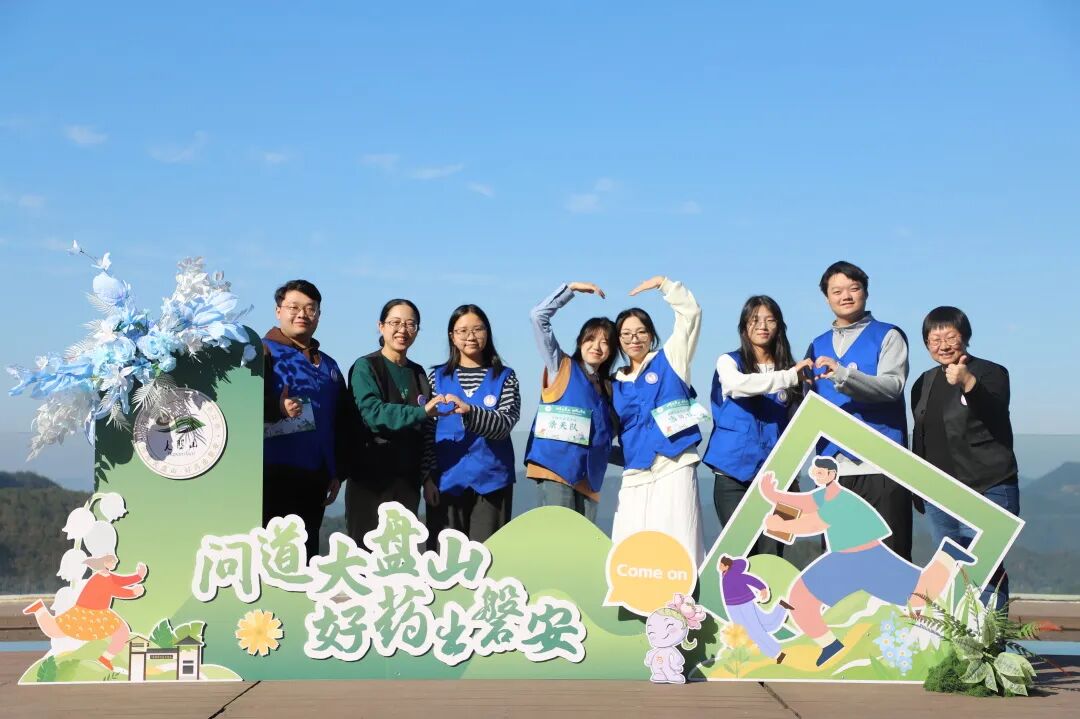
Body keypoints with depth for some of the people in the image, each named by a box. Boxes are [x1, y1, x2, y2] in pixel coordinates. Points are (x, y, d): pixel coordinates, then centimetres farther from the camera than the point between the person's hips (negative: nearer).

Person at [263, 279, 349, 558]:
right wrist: (276, 408, -34)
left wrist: (336, 472, 18)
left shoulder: (327, 365, 20)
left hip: (313, 481, 7)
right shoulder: (263, 353, -1)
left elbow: (340, 424, 23)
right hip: (273, 475, -7)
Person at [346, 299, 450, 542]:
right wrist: (421, 411, -32)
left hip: (408, 477, 5)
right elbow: (371, 412, -21)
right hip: (370, 476, -5)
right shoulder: (365, 367, -5)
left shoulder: (418, 373, 13)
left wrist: (427, 474, 9)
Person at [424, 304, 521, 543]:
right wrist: (428, 476, -4)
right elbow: (427, 432, 5)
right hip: (446, 481, 1)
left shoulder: (505, 377, 5)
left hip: (491, 481, -1)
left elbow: (505, 424, -9)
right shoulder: (437, 377, 9)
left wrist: (468, 411, -25)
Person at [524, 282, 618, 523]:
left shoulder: (607, 387, 20)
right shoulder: (561, 367, 8)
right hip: (556, 466, -5)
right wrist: (572, 288, 4)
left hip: (588, 475, 5)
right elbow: (539, 316, 0)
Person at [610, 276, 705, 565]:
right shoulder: (617, 384, 18)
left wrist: (662, 283, -3)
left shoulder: (669, 360, 8)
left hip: (674, 468, -4)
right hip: (635, 476, 4)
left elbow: (690, 313, 1)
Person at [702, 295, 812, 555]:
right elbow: (738, 384, -23)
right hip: (734, 473, -3)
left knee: (772, 553, -1)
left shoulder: (787, 367, 10)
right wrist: (789, 377, -30)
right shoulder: (729, 362, 2)